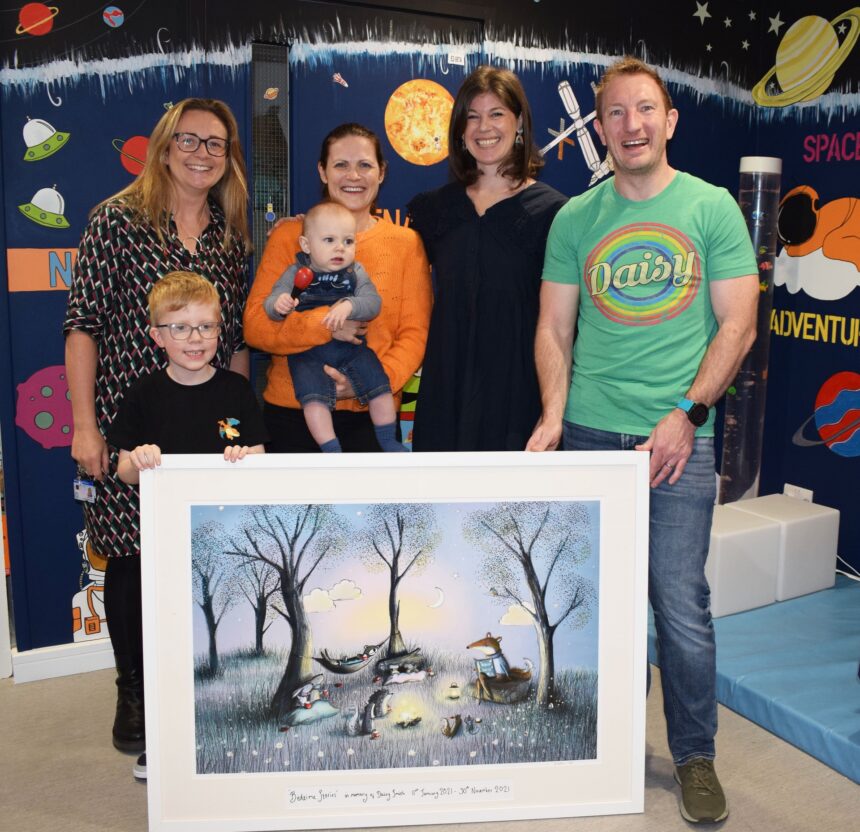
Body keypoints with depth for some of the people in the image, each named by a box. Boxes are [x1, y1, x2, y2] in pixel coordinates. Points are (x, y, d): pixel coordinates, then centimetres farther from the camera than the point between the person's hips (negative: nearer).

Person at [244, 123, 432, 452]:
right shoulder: (289, 236, 3)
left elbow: (415, 333, 0)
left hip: (371, 413, 0)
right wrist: (325, 325, -20)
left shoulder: (406, 242, 4)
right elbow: (255, 325, -5)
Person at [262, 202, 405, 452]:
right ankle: (331, 449, -11)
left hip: (351, 346, 2)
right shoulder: (296, 273, 1)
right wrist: (278, 304, -29)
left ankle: (388, 440, 18)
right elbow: (270, 304, -3)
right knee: (313, 396, -21)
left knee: (379, 385, -3)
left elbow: (373, 303, -10)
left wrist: (349, 305, -31)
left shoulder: (356, 272, 3)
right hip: (307, 351, -2)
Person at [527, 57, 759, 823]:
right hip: (590, 434, 2)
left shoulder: (712, 208, 3)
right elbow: (554, 327, 8)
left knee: (682, 607, 0)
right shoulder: (575, 218, 8)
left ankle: (695, 756, 21)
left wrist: (688, 413, -11)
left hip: (679, 437, -2)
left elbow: (737, 325, -1)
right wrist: (554, 412, -7)